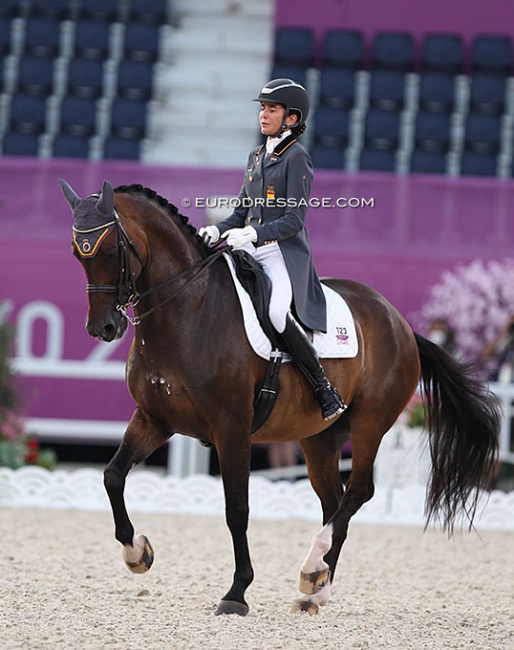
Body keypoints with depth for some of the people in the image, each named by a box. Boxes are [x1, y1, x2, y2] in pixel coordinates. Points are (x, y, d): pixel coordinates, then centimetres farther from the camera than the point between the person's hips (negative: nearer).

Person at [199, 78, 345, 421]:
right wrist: (217, 231, 1)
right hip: (251, 251, 8)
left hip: (284, 252, -8)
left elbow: (295, 220, -13)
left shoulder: (296, 158, -6)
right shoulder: (257, 156, 18)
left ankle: (325, 389, -20)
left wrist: (253, 234, -25)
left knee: (276, 311, -31)